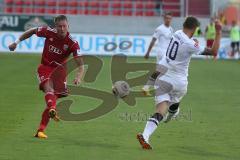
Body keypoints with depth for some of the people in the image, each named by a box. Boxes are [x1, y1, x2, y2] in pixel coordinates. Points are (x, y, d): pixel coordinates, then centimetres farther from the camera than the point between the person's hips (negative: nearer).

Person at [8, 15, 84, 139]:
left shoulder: (72, 43, -18)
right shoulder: (49, 32, -13)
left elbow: (80, 65, -22)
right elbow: (32, 31, 7)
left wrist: (78, 77, -41)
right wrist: (17, 42, 4)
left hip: (59, 70, 1)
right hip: (45, 67, -1)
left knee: (53, 100, -1)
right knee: (48, 87, -31)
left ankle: (40, 130, 8)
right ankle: (52, 111, -60)